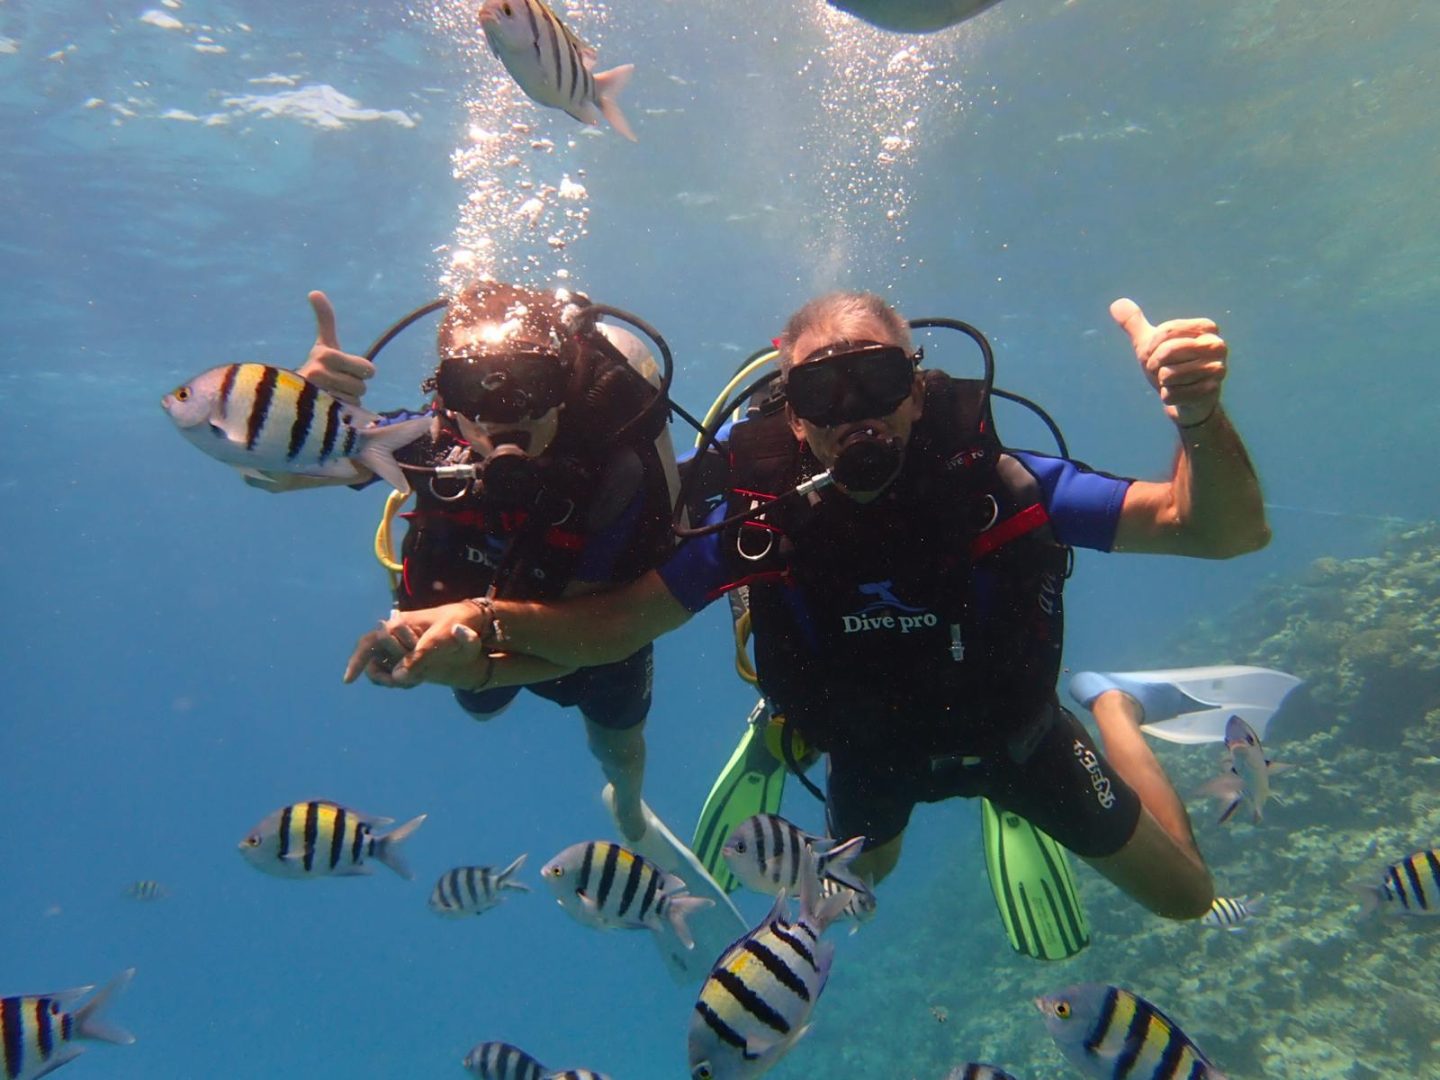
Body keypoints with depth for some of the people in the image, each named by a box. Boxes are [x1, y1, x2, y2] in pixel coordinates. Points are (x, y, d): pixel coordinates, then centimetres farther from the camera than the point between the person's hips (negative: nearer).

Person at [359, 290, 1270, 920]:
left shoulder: (994, 486, -36)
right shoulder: (763, 520, -33)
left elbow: (1226, 530, -39)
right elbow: (614, 624, -29)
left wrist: (1200, 419, -60)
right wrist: (481, 617, -46)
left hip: (1014, 731, -1)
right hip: (871, 747, 1)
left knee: (1186, 898, 19)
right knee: (859, 883, 33)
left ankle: (1112, 716, 42)